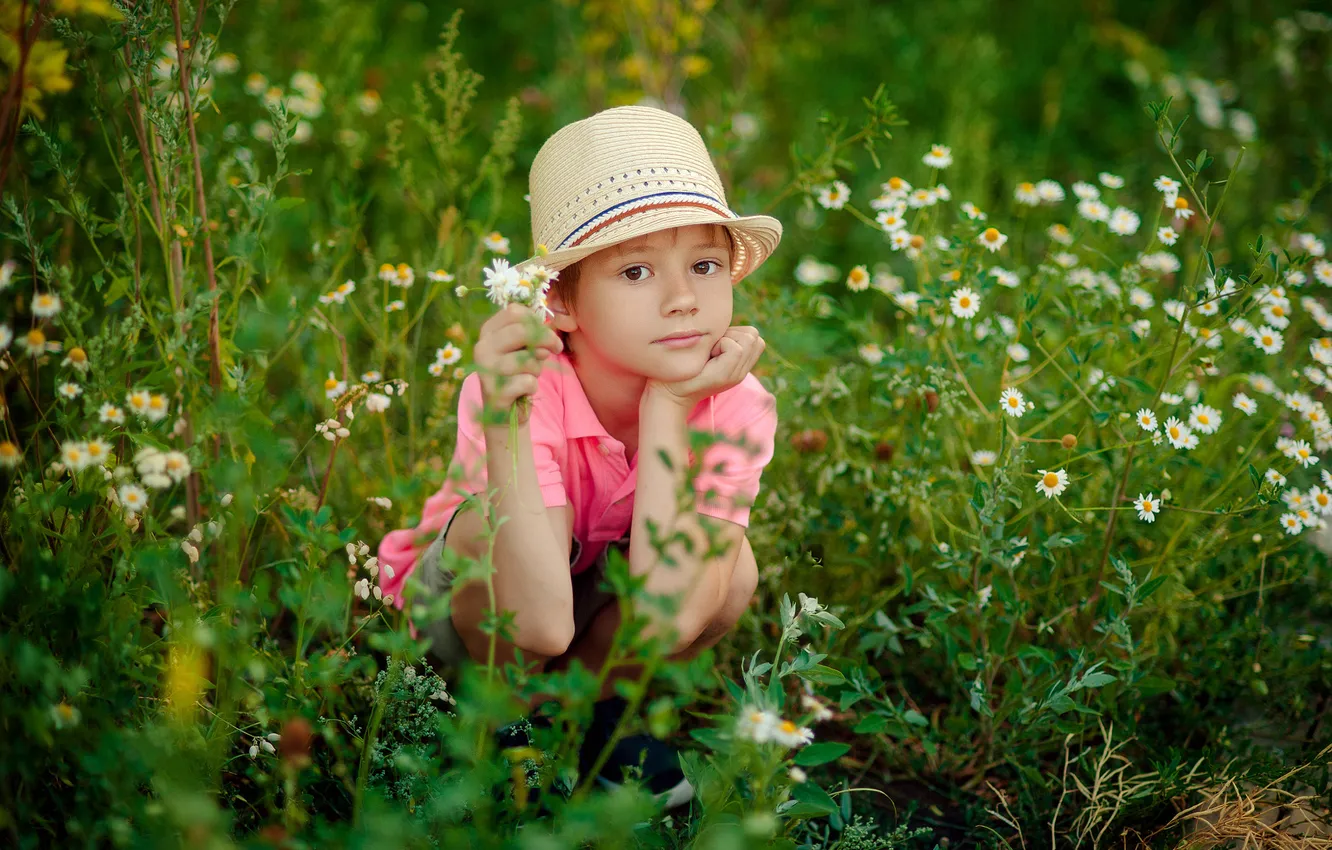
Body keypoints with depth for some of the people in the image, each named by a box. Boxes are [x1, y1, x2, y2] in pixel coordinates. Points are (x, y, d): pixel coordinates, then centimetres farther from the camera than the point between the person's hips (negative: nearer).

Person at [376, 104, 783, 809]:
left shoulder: (735, 406, -26)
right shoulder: (530, 392, -34)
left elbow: (667, 618, -38)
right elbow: (541, 622, -43)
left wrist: (666, 411, -38)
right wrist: (503, 424, -52)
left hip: (607, 613, 2)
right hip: (470, 611, -2)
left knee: (730, 568, -28)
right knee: (494, 522, -35)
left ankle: (602, 699, 2)